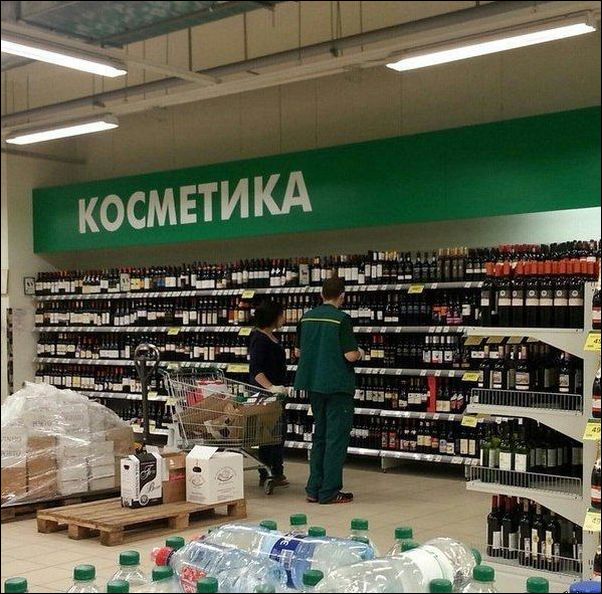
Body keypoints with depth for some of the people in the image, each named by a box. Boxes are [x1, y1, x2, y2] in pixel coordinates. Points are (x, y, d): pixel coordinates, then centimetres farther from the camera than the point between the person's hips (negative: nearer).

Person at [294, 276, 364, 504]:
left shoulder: (306, 318, 6)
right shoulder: (341, 319, -13)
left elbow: (298, 351, 13)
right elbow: (350, 355, -16)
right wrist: (360, 353, 5)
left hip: (314, 384, 6)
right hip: (338, 385, -6)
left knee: (320, 435, 15)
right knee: (337, 437, 1)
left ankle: (314, 489, 17)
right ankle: (329, 492, 2)